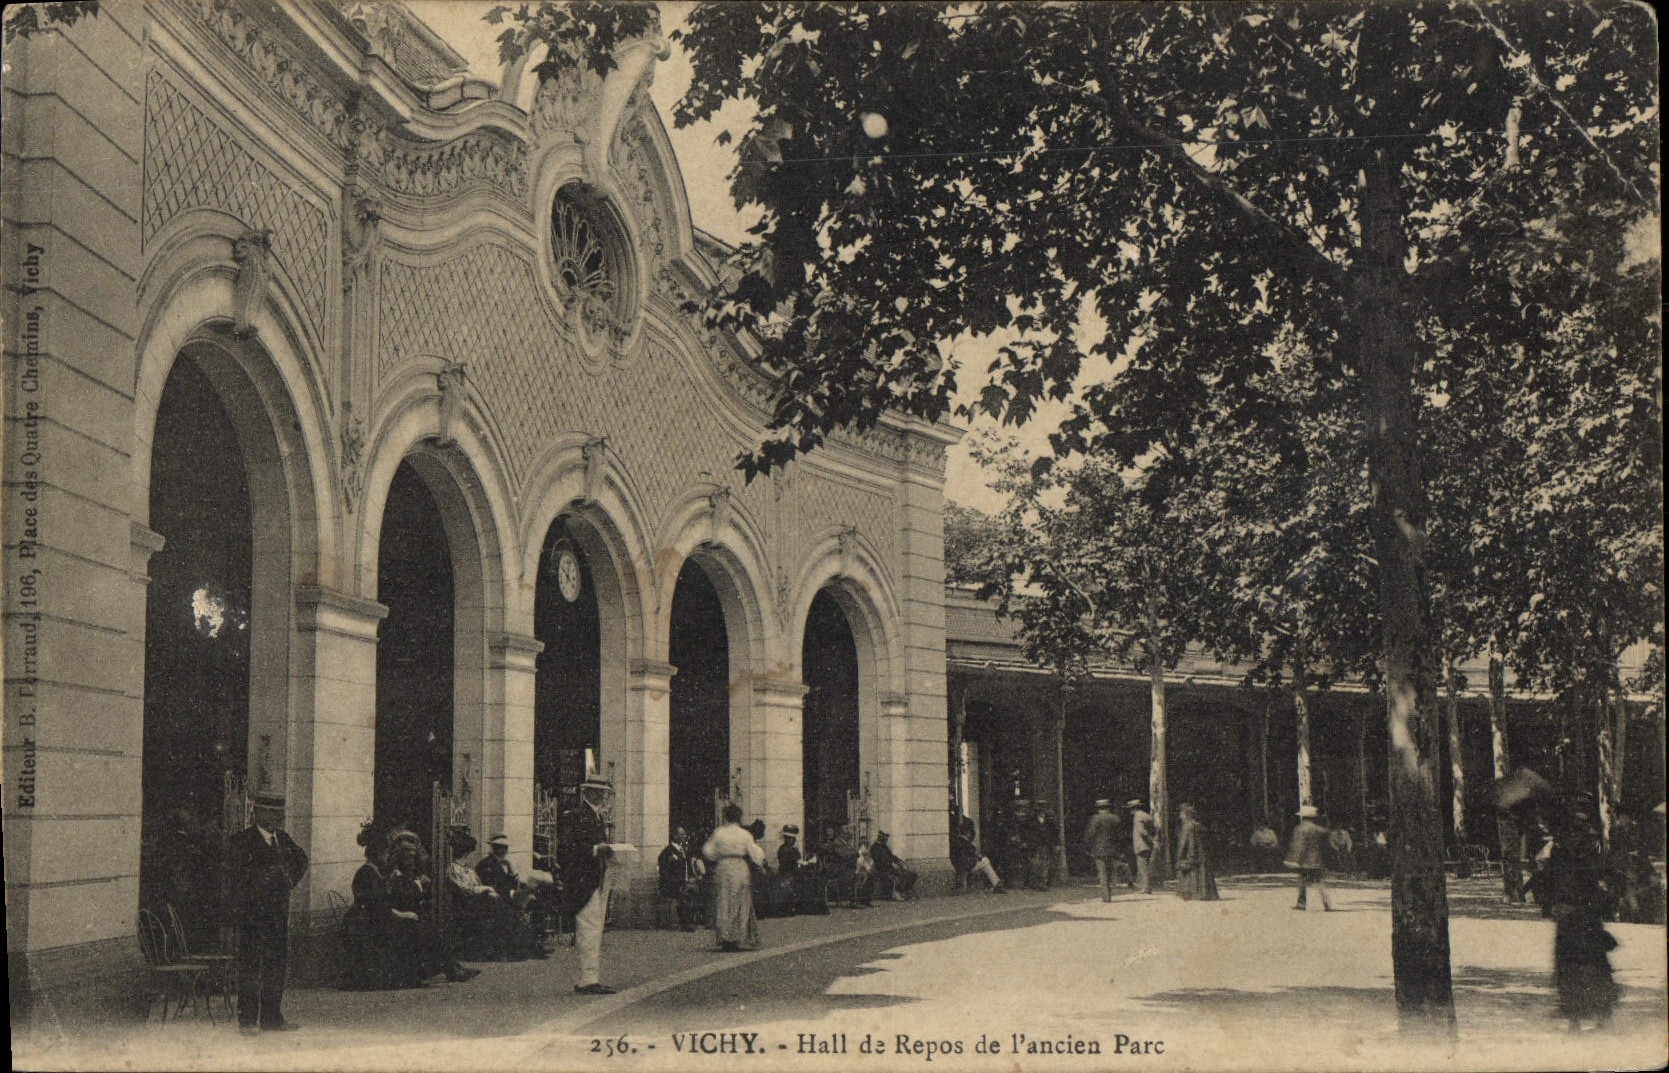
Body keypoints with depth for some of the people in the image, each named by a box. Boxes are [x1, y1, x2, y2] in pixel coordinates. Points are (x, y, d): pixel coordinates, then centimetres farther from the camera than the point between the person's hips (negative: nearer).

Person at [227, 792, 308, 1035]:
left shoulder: (283, 839, 11)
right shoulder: (242, 841, -6)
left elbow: (300, 859, 29)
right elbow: (238, 878, -11)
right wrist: (241, 912, -17)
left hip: (278, 912, 6)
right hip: (253, 912, -6)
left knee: (275, 965, 8)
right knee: (250, 966, -3)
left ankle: (271, 1017, 15)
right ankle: (247, 1020, 2)